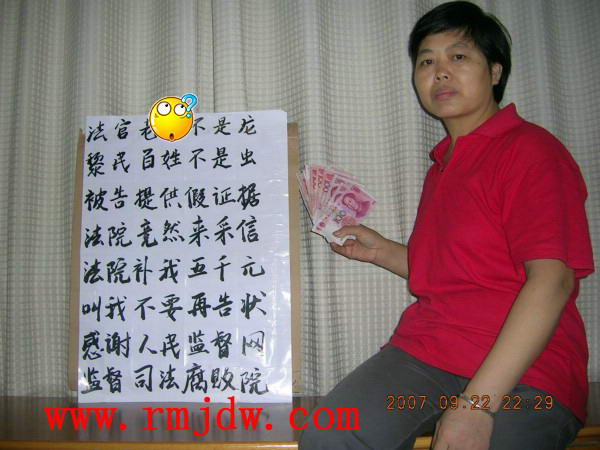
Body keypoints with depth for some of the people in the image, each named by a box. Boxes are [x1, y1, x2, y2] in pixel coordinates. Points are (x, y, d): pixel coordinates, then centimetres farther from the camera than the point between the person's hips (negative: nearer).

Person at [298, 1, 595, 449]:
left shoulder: (531, 149, -4)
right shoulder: (442, 166, 20)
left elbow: (551, 279, -15)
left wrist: (477, 403, -21)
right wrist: (382, 251, 13)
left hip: (521, 371, -5)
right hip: (424, 349, 6)